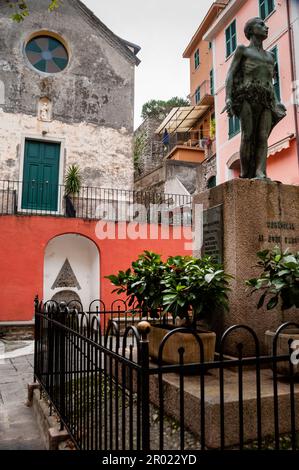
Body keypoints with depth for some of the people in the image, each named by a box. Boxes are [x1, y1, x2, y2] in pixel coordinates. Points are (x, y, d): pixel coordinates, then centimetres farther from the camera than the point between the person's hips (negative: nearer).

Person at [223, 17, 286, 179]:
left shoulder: (269, 55, 30)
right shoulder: (242, 49, 15)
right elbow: (230, 74, 4)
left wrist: (276, 102, 12)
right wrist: (228, 98, -12)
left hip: (266, 99, 4)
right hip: (248, 95, -4)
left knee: (263, 136, -15)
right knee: (248, 135, -16)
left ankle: (260, 173, -27)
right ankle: (245, 175, -14)